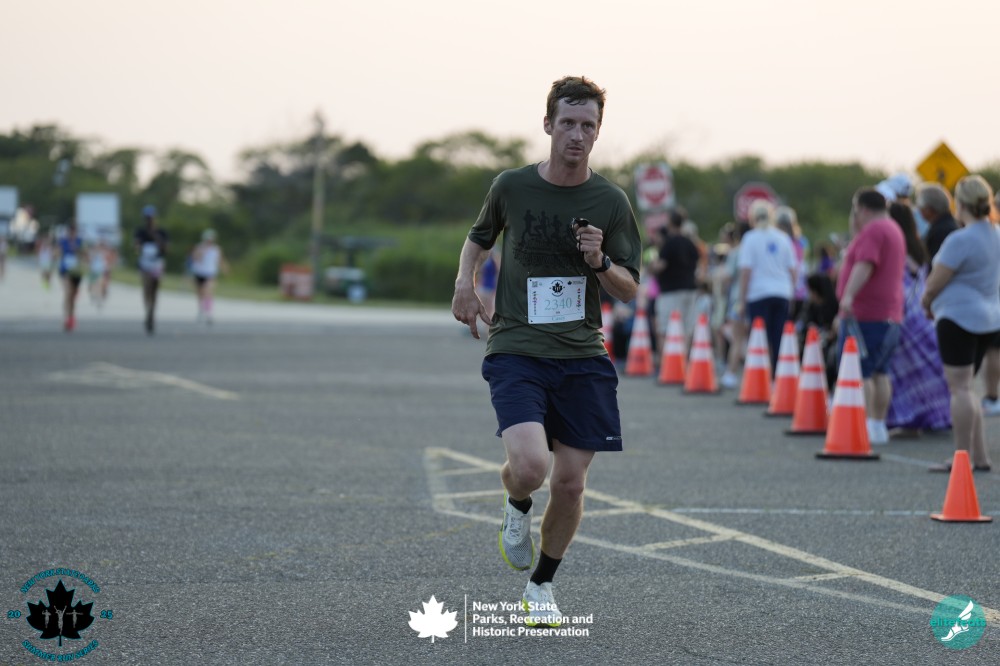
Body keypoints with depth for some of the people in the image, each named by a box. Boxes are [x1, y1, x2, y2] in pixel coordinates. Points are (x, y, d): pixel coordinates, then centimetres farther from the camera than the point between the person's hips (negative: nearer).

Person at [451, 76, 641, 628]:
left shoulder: (611, 202, 1)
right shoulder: (512, 187, 0)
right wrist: (465, 282, 2)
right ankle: (516, 508, 15)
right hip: (515, 350, -2)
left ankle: (541, 585, 26)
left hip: (582, 358, 2)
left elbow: (629, 290, 6)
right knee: (530, 466, -24)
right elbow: (478, 237, 21)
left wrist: (601, 262, -14)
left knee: (570, 482, 1)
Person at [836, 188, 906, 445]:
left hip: (865, 315, -11)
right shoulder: (893, 229, 20)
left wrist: (848, 295, -38)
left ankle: (868, 425, -17)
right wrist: (855, 230, 21)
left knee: (858, 372, -11)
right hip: (889, 315, 11)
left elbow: (864, 265, -28)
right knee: (879, 373, 12)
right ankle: (879, 425, 14)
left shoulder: (873, 231, -12)